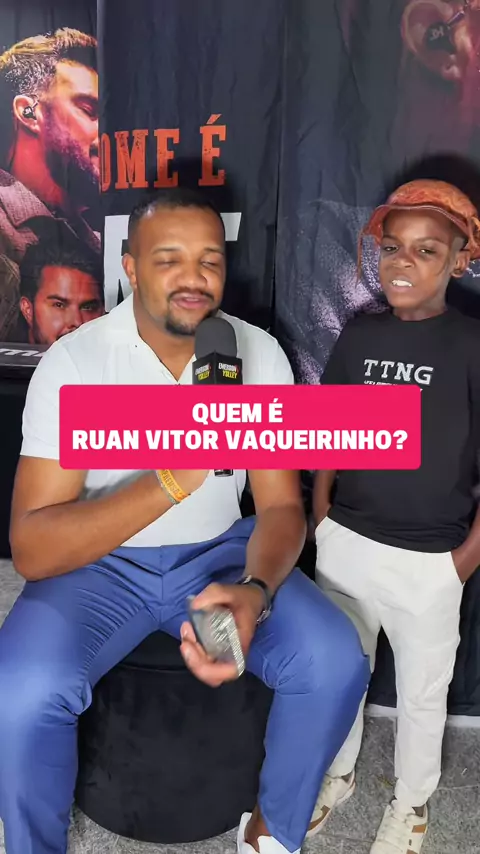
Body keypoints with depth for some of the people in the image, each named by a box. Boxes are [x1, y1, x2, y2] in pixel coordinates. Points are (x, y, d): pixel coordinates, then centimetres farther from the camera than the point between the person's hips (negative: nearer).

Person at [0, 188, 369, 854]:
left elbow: (281, 506, -5)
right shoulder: (73, 361, -17)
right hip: (99, 562, -2)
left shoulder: (260, 354, -8)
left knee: (336, 661, -19)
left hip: (219, 552, 3)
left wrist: (255, 591, -28)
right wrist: (167, 481, -38)